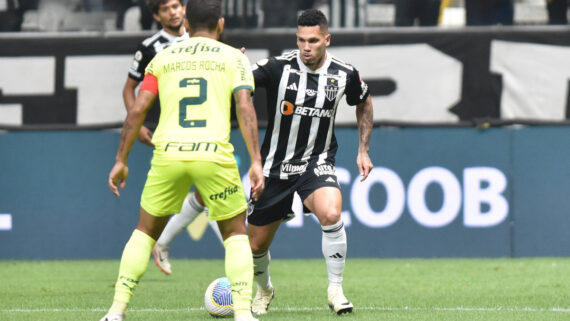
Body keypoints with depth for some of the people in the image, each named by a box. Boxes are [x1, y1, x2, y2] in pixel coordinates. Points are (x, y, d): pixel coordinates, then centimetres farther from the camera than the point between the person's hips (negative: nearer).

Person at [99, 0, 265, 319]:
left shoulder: (163, 58, 15)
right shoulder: (234, 57, 10)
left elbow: (138, 109, 9)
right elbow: (245, 108, -3)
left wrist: (121, 160, 14)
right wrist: (256, 162, -6)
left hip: (168, 154, 2)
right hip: (215, 156, -2)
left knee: (145, 231, 19)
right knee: (236, 234, 15)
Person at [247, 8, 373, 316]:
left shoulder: (344, 74, -7)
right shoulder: (278, 67, -15)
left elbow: (364, 103, 14)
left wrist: (363, 150, 10)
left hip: (317, 161, 0)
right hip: (275, 165, 1)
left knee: (330, 213, -32)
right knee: (256, 245, 8)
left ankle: (335, 290, -15)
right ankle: (264, 290, 42)